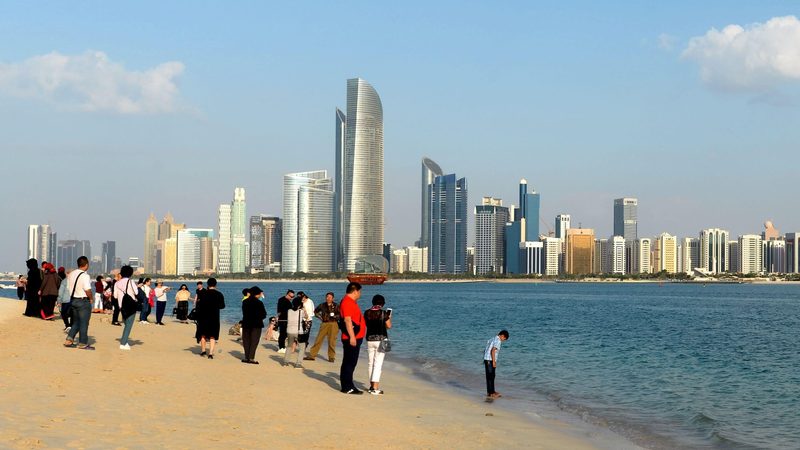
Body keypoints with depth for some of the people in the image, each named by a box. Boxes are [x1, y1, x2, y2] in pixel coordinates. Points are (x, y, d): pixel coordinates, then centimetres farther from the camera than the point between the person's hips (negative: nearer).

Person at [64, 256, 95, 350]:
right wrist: (90, 298, -8)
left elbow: (69, 287, 11)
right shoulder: (85, 276, -19)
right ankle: (83, 343, 8)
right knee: (84, 323, 3)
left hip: (73, 299, 8)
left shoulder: (71, 274, 6)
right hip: (83, 301, -8)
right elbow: (88, 290, -24)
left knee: (76, 322, 19)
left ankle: (69, 340, 11)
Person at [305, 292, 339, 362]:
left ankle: (331, 357, 12)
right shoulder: (322, 305, 9)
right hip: (324, 324, 3)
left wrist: (335, 316, -19)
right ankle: (312, 355, 8)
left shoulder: (336, 306, -2)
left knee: (332, 341, -2)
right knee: (318, 340, 3)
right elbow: (315, 311, 25)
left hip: (333, 324, -3)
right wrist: (319, 317, 12)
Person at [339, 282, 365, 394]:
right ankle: (347, 387, -5)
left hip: (355, 337, 10)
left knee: (350, 363, 13)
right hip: (351, 338, -10)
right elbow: (347, 320, -22)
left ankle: (347, 386, 18)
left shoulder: (351, 302, 18)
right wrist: (352, 336, -25)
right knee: (349, 363, -7)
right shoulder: (347, 302, -15)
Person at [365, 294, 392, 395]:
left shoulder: (367, 313, 2)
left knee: (370, 363, 12)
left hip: (370, 339, 4)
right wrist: (389, 317, 10)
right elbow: (389, 326, -5)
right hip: (381, 339, -4)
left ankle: (372, 385, 18)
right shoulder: (383, 313, -10)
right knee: (378, 363, -5)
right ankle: (375, 388, -10)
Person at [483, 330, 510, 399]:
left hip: (486, 359, 9)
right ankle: (491, 393, -1)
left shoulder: (493, 339, 18)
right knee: (491, 377, -4)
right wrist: (494, 362, -19)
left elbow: (486, 351, 21)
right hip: (490, 360, -9)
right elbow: (493, 351, -21)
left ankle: (491, 391, 24)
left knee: (489, 376, 16)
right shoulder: (498, 341, -10)